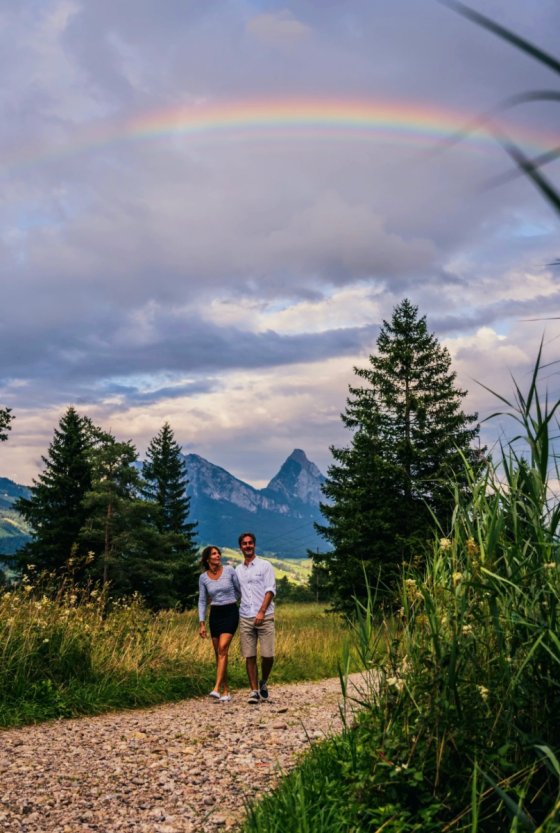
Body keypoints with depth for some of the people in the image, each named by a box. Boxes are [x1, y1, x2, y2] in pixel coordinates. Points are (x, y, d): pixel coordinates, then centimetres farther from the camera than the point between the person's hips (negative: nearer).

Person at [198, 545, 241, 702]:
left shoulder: (229, 570, -6)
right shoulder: (203, 577, 1)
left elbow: (240, 590, 5)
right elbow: (202, 601, 5)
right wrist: (202, 623, -1)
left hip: (230, 613, -3)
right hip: (214, 615, 3)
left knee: (222, 649, -17)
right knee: (218, 653, 5)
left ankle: (217, 689, -21)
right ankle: (226, 691, 13)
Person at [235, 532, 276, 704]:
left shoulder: (265, 565, 3)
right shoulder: (238, 570, 16)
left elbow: (270, 590, -5)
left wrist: (262, 612, -15)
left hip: (265, 617, -3)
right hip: (245, 618, 3)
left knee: (268, 655, -6)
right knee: (249, 656, 0)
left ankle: (263, 683, 19)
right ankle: (254, 690, 8)